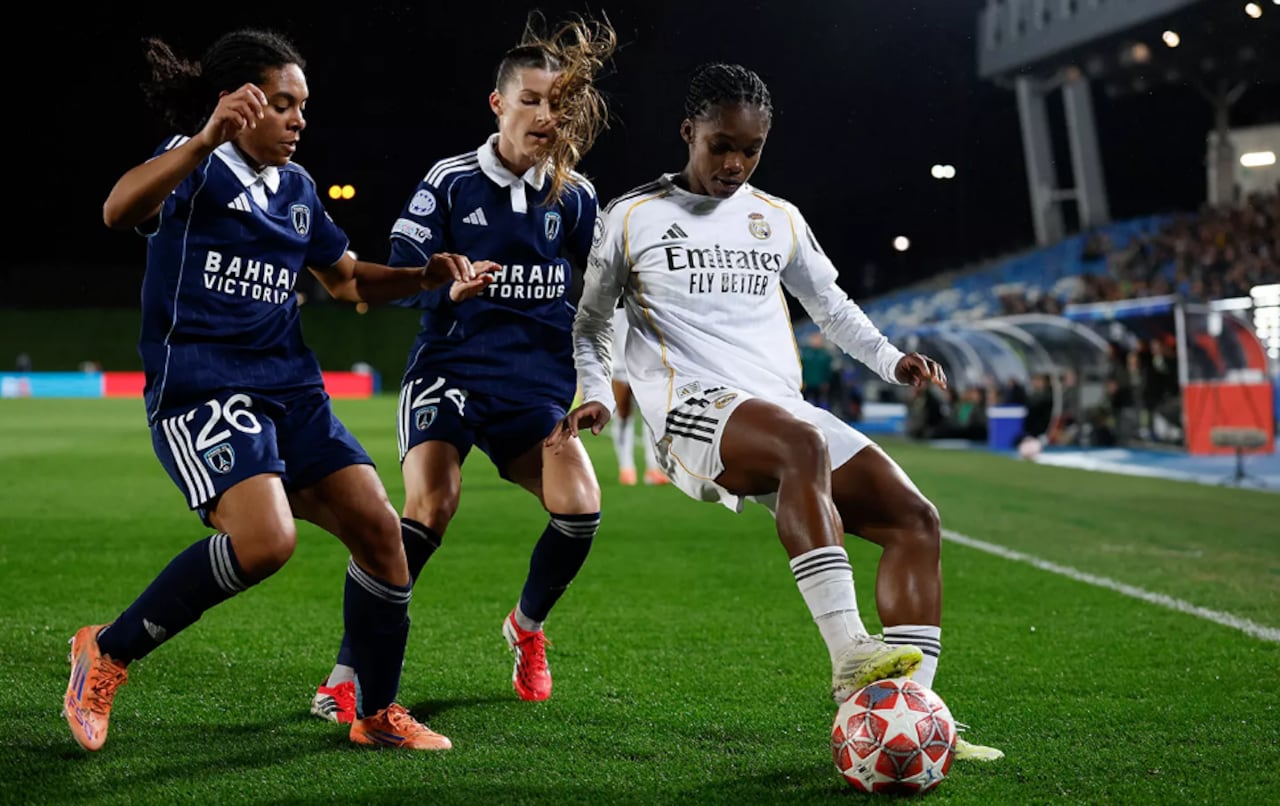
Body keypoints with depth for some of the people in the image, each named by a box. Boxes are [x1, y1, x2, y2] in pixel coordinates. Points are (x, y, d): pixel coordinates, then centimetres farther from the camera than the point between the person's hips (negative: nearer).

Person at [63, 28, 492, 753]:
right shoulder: (196, 164, -5)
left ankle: (379, 714, 14)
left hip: (290, 389, 8)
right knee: (266, 539, -28)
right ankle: (110, 651, -7)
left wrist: (423, 276, 13)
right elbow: (120, 210, -27)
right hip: (200, 386, -8)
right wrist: (208, 139, -41)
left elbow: (346, 278, 30)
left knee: (379, 528, -2)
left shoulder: (297, 186, 18)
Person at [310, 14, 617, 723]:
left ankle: (527, 626, 16)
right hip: (450, 370, -3)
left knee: (579, 506, -17)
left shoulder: (575, 197, 8)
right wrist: (448, 286, -25)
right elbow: (401, 276, -6)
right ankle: (344, 678, -15)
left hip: (538, 382, 3)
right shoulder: (449, 181, -1)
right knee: (431, 505, -25)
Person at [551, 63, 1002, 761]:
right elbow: (590, 320, 17)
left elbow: (831, 305, 30)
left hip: (786, 408, 6)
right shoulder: (633, 218, 9)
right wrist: (594, 394, 1)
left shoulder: (779, 220, 20)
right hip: (694, 409, -6)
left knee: (914, 519, -13)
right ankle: (849, 659, -47)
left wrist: (890, 360, 14)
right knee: (803, 444, -39)